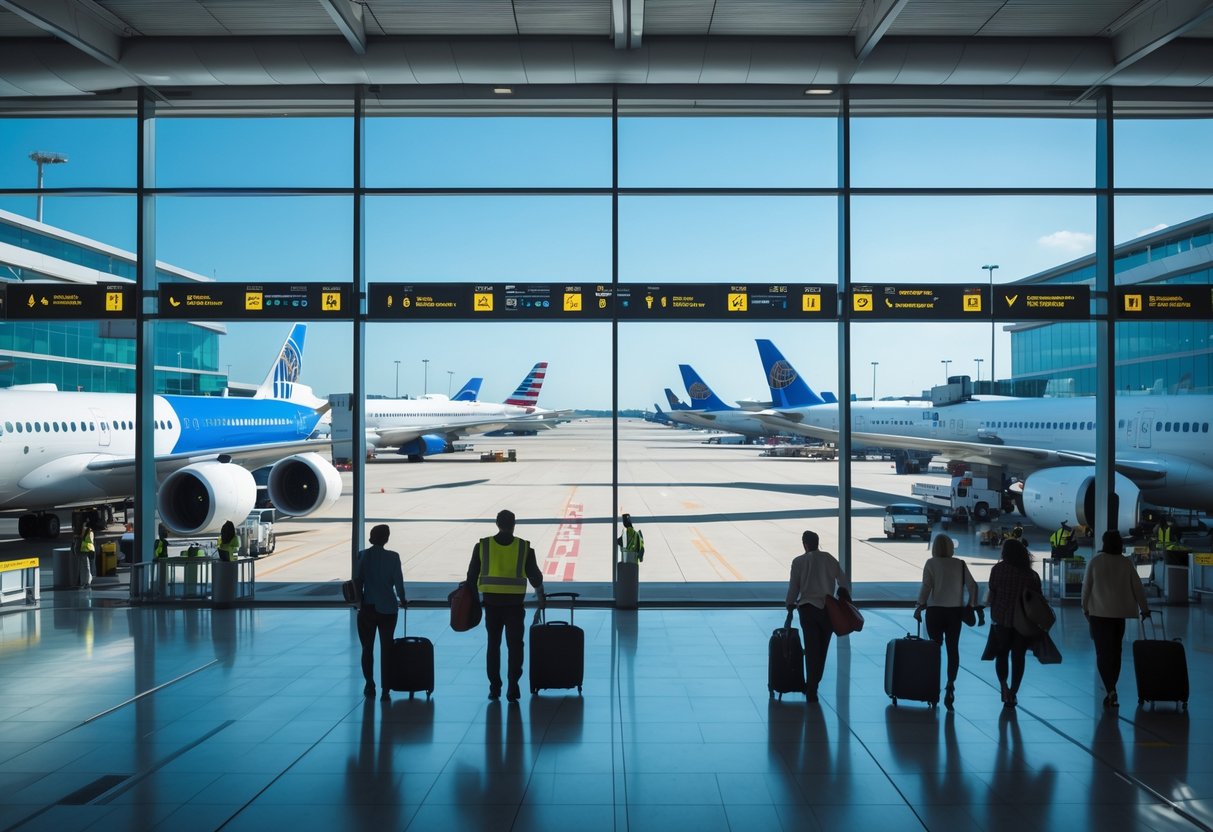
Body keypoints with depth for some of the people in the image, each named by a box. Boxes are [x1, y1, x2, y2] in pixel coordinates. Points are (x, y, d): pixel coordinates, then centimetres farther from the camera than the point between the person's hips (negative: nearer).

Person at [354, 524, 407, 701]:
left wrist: (360, 600, 7)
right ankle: (385, 690, 0)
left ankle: (370, 686, 21)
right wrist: (402, 600, 12)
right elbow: (398, 581, -4)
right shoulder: (393, 557, -6)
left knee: (367, 648, 15)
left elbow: (357, 581, -6)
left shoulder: (362, 556, -4)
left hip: (367, 607, 1)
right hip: (388, 608, 0)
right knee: (386, 648, 3)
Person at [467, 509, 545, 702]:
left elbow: (472, 575, 3)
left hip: (491, 602, 1)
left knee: (493, 644, 14)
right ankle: (513, 687, -2)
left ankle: (494, 688, 16)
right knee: (515, 645, 6)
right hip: (514, 603, -1)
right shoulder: (524, 547, -2)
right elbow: (534, 575, 6)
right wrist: (539, 590, 25)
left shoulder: (483, 546, 0)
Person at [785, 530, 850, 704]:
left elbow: (793, 587, 1)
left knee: (811, 650, 2)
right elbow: (844, 583, 0)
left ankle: (811, 689, -2)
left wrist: (790, 604, 16)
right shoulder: (829, 559, 2)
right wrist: (845, 600, 10)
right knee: (822, 650, 14)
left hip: (808, 609, -1)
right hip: (828, 609, 1)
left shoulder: (798, 562, -2)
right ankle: (813, 685, 23)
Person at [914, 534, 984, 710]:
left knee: (935, 647, 9)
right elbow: (972, 586, 0)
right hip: (955, 610, 2)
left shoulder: (931, 563, -4)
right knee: (953, 648, 6)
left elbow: (926, 586, -12)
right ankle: (950, 684, -6)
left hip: (935, 610, -2)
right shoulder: (960, 564, 4)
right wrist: (976, 607, 5)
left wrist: (919, 606, -8)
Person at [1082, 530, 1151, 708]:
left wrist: (1085, 607, 9)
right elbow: (1137, 587, 3)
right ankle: (1111, 688, 21)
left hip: (1098, 613, -2)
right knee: (1115, 650, 15)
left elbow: (1086, 586, -2)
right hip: (1120, 612, 3)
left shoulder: (1095, 561, -5)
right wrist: (1144, 609, 13)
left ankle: (1110, 689, -15)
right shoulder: (1126, 563, 0)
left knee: (1102, 651, 0)